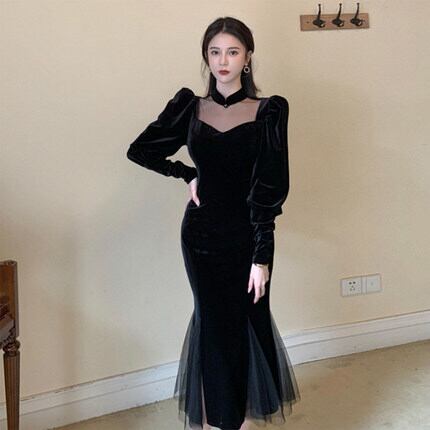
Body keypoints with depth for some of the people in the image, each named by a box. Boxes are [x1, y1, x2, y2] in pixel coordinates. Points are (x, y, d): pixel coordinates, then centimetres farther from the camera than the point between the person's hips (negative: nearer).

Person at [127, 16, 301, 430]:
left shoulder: (268, 111, -6)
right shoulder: (189, 107, 3)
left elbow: (270, 188, -11)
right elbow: (140, 150, 12)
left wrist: (262, 255, -15)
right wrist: (189, 175, 2)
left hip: (246, 235, -2)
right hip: (200, 233, 2)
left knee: (247, 321, 7)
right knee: (212, 322, 11)